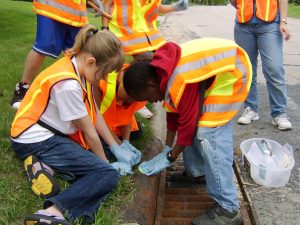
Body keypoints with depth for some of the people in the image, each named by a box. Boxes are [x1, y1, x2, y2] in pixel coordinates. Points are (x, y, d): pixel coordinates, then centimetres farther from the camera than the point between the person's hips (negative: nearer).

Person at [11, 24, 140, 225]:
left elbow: (95, 114, 4)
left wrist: (116, 148, 3)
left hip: (55, 132, 10)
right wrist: (106, 163, -1)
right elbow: (89, 131, -15)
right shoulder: (68, 84, -26)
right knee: (109, 175, -18)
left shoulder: (79, 68, 1)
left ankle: (49, 165, -3)